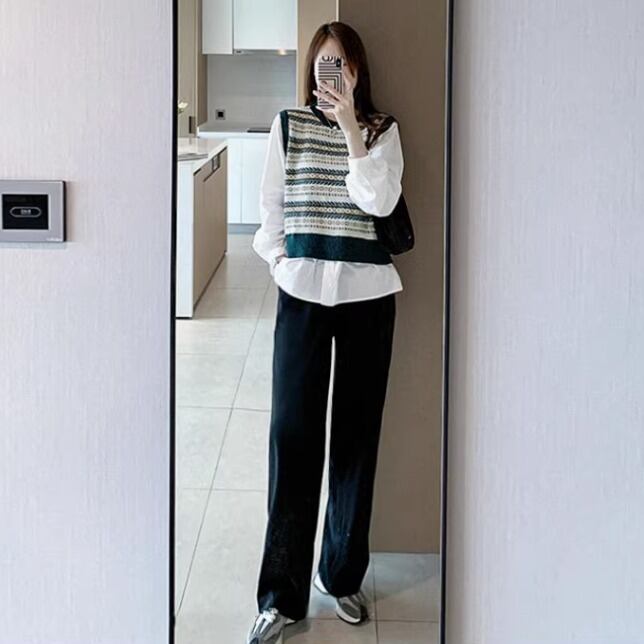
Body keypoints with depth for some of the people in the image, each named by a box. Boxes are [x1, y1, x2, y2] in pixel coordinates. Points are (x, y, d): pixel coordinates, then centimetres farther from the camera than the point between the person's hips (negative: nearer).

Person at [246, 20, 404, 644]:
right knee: (293, 435, -3)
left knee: (356, 433, 7)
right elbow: (271, 208, 8)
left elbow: (379, 201, -13)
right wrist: (282, 264, 0)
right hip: (302, 294, 0)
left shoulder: (382, 129, 4)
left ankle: (343, 574, 22)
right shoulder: (288, 124, 5)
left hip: (368, 295, 1)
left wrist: (350, 126, -18)